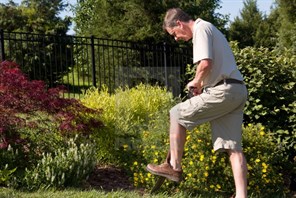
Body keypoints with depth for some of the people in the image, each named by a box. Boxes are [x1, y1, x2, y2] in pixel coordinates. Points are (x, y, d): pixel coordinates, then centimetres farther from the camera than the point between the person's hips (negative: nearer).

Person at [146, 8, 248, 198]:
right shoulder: (209, 29, 26)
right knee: (233, 147, 4)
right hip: (238, 90, 10)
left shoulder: (201, 29, -5)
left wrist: (196, 82, -3)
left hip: (224, 90, -10)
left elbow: (205, 63, -20)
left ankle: (174, 166, 9)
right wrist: (203, 84, 16)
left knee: (177, 114, 4)